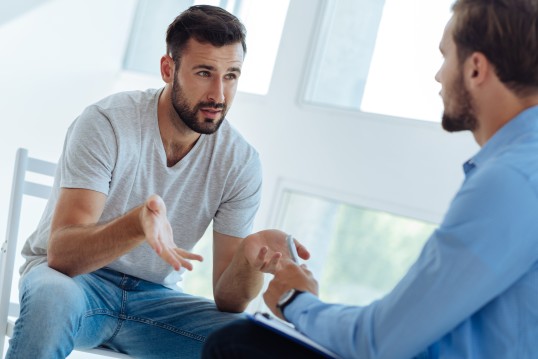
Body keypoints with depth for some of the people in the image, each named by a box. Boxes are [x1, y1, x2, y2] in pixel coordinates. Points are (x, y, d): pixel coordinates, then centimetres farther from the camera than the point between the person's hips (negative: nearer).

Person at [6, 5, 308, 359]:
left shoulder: (241, 162, -8)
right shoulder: (107, 124, -18)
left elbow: (228, 300, -9)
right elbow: (61, 252, -27)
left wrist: (250, 259, -32)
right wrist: (138, 223, -47)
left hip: (153, 297, 3)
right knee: (53, 295, -37)